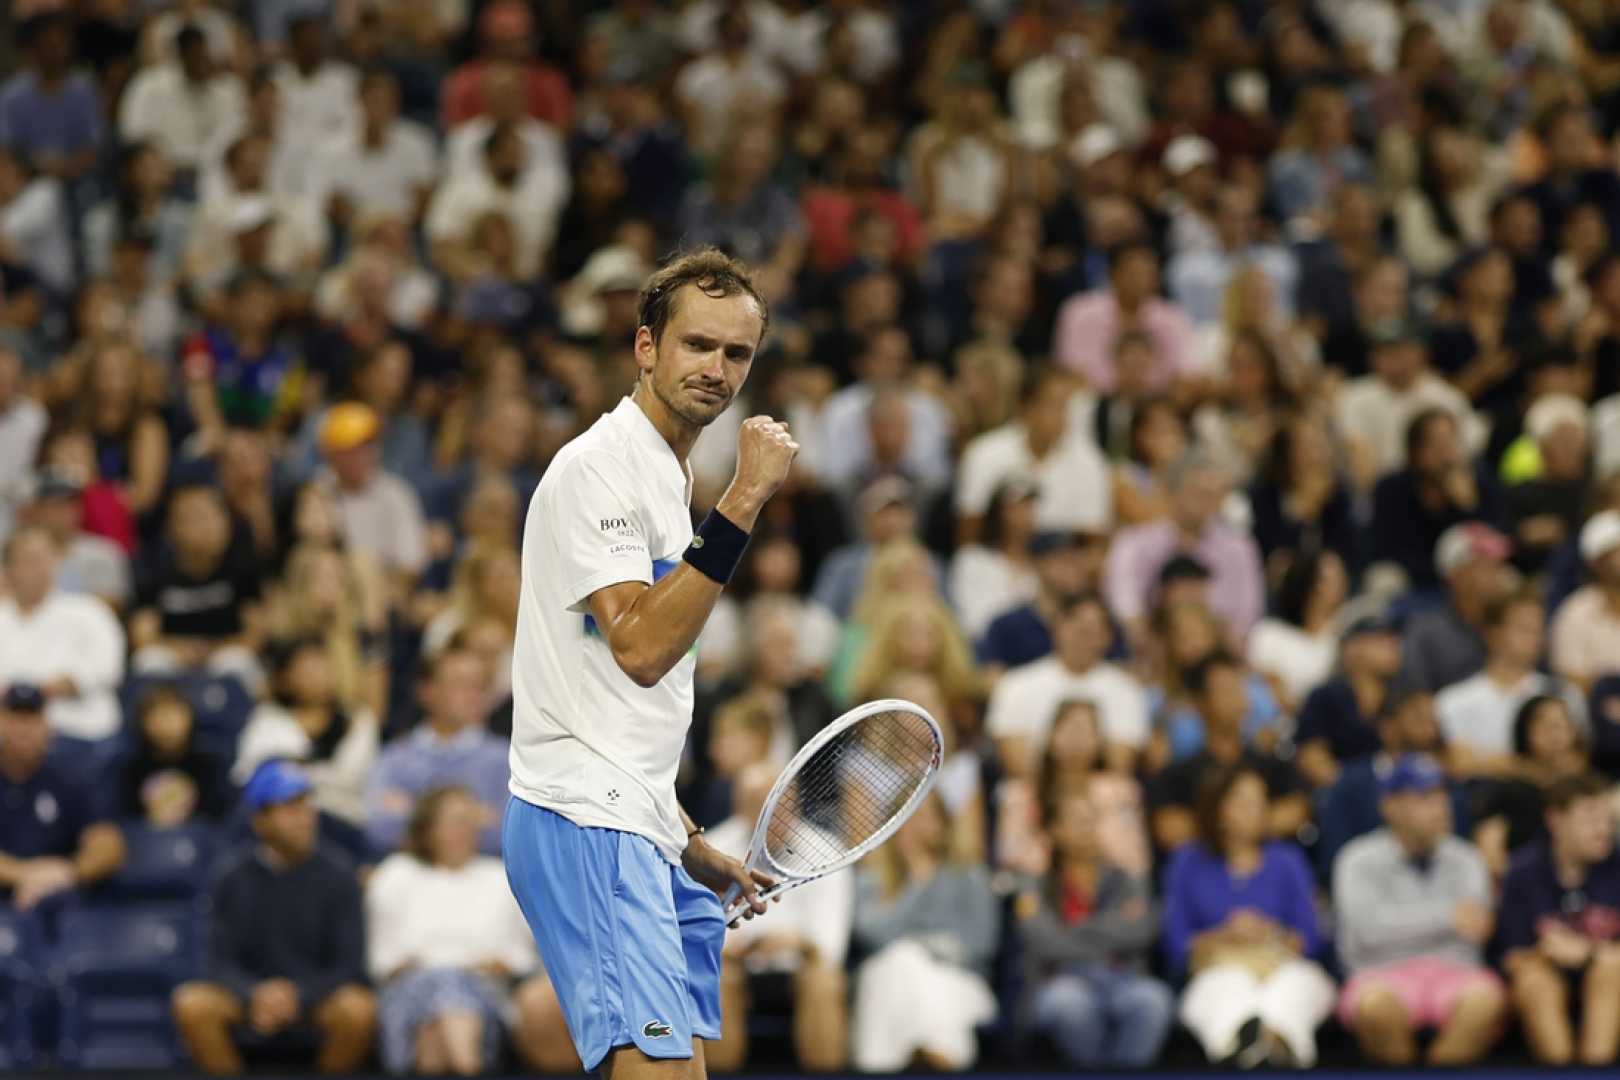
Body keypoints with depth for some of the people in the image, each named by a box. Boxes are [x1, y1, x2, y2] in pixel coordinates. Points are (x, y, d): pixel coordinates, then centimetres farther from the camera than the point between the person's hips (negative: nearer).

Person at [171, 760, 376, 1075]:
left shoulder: (337, 877, -3)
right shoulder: (234, 879, -1)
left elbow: (349, 966, -5)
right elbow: (219, 961, -2)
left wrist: (297, 996, -22)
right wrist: (255, 995, -23)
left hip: (317, 994, -1)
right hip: (250, 993, 1)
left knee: (358, 1009, -33)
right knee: (192, 1004, -28)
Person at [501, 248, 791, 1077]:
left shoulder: (666, 477, 21)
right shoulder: (597, 467, -9)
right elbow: (641, 646, -22)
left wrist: (688, 843, 25)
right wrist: (745, 502, -22)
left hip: (641, 831, 10)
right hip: (585, 823, -10)